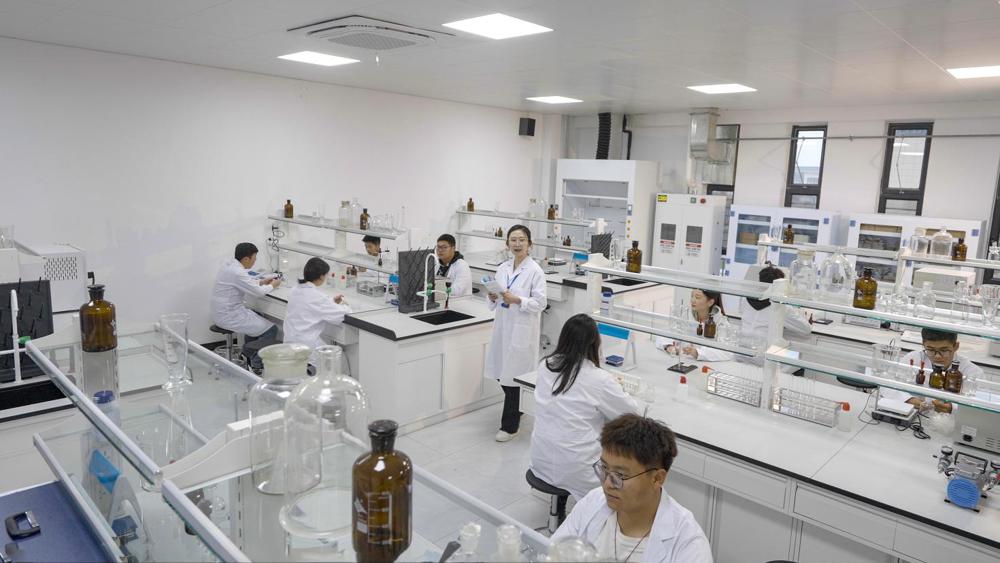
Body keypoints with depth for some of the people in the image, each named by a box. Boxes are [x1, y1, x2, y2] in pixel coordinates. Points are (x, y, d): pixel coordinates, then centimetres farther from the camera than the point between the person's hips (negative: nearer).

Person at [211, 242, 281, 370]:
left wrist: (261, 282, 15)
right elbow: (258, 292, -16)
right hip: (229, 317, -10)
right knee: (271, 330, -8)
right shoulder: (237, 272, -24)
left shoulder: (230, 264, 5)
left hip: (223, 312, 10)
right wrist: (272, 286, 2)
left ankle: (249, 357, 31)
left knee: (258, 319, 28)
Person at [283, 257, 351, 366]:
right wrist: (345, 306, 5)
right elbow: (340, 315, -17)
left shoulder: (296, 290, 4)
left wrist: (331, 301, 21)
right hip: (306, 345, -8)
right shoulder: (315, 295, -21)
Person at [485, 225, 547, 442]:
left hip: (522, 329, -6)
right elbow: (495, 303, 13)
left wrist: (517, 300, -23)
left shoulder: (535, 271, -9)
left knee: (513, 375, -1)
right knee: (502, 373, 12)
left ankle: (510, 425, 13)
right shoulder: (502, 268, 8)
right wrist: (493, 297, -8)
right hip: (503, 326, 6)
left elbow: (540, 303, -12)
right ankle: (516, 408, 38)